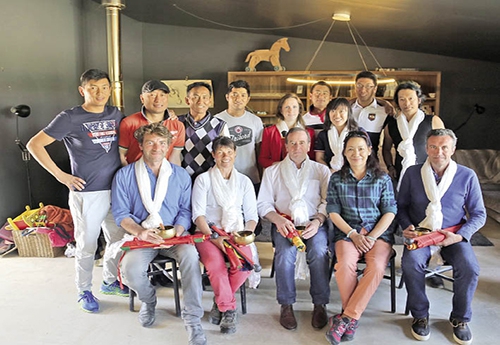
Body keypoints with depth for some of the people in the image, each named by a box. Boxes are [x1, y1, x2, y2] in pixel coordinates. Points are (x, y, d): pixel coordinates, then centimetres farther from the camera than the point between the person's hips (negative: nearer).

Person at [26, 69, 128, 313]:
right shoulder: (69, 118, -8)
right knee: (87, 245, 5)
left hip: (116, 190, 5)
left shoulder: (115, 115, 7)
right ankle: (84, 291, 25)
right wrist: (60, 175, -10)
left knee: (118, 239, 15)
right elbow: (34, 145, -8)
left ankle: (110, 281, 35)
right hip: (87, 194, -5)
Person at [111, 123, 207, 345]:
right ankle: (148, 300, 9)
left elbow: (185, 211, 4)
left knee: (190, 255, -32)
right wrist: (140, 232, -19)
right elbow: (120, 213, -1)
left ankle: (193, 319, -20)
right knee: (130, 269, -28)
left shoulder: (180, 175, 6)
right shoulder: (124, 175, 2)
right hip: (140, 236, 0)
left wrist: (176, 233, -15)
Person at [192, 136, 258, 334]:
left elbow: (252, 216, 10)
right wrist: (213, 237, -15)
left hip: (236, 234, 2)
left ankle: (221, 303, -3)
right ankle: (229, 308, -9)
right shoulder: (203, 179, 7)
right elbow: (198, 214, -2)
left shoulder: (244, 181, 15)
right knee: (215, 263, -34)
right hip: (208, 232, -2)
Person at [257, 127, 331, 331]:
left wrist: (318, 221, -13)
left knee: (319, 252, -30)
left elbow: (329, 201, 6)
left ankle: (320, 305, -15)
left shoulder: (321, 170, 17)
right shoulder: (272, 171, 17)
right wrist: (278, 220, -11)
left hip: (314, 223, 0)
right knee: (285, 252, -30)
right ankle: (286, 306, -13)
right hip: (284, 224, 0)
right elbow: (263, 203, 8)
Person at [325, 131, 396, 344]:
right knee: (345, 266, -31)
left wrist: (372, 237, -12)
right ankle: (353, 318, -12)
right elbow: (333, 212, 3)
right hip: (347, 233, 0)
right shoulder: (336, 179, 8)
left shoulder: (383, 179, 7)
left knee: (376, 267, -31)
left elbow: (389, 212, 2)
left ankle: (346, 318, -22)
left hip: (379, 233, 0)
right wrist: (353, 234, -10)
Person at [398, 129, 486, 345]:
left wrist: (460, 236, -12)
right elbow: (401, 206, 10)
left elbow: (479, 214, 3)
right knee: (411, 263, -30)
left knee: (469, 268, -27)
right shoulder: (412, 173, 1)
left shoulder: (467, 176, -1)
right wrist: (407, 227, -9)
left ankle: (460, 319, 1)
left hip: (454, 236, 0)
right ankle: (420, 316, -5)